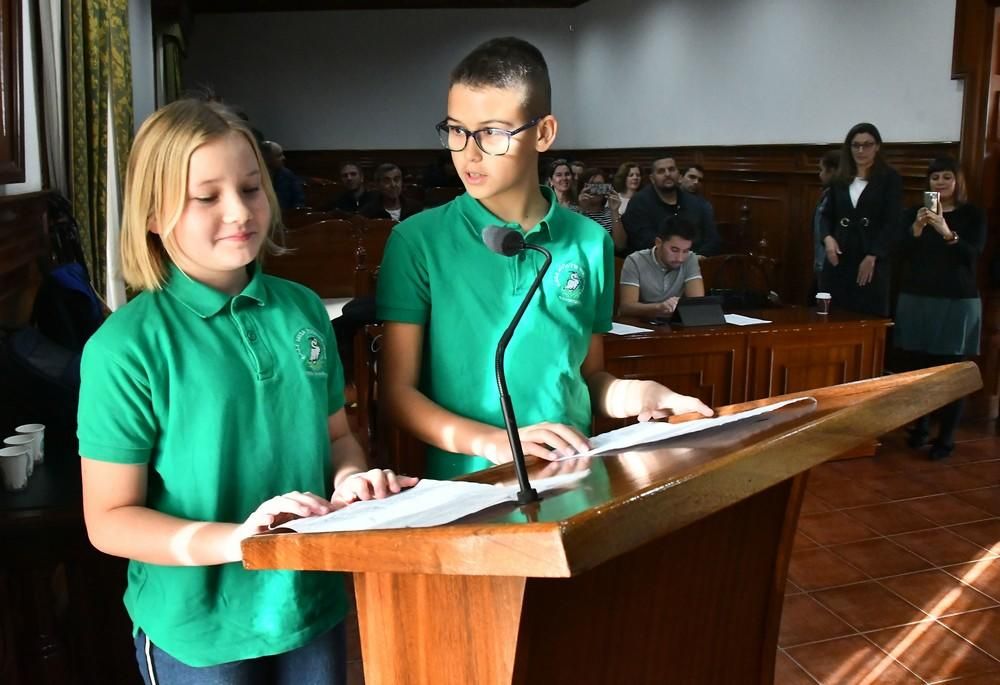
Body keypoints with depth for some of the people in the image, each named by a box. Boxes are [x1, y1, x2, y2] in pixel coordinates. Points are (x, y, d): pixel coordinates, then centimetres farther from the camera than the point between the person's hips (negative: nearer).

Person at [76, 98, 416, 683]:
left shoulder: (303, 309, -2)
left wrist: (350, 478, -10)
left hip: (314, 607, 4)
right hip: (198, 634, -4)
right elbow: (110, 520, -12)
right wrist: (231, 540, -26)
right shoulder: (128, 346, -15)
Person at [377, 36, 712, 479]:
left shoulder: (591, 243, 6)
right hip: (468, 486, -2)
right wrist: (490, 441, -17)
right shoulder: (418, 241, -3)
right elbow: (398, 390, -4)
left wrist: (631, 394, -5)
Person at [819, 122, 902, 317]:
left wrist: (872, 256, -14)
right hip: (839, 259, 4)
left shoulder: (890, 178, 2)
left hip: (872, 261, -4)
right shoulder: (841, 179, 14)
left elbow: (892, 223, -5)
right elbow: (827, 215, 17)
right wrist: (827, 238, -5)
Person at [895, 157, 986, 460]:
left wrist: (947, 233, -27)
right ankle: (919, 426, 18)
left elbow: (973, 254, -11)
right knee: (917, 367, 3)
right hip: (916, 299, 2)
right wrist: (917, 228, -20)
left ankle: (946, 438, 2)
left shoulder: (972, 215, 2)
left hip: (957, 302, -2)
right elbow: (902, 253, -3)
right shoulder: (914, 213, 8)